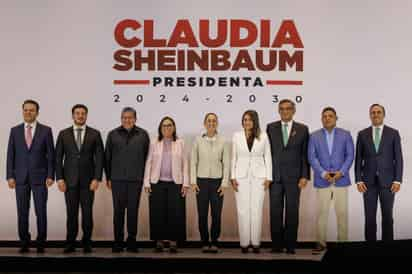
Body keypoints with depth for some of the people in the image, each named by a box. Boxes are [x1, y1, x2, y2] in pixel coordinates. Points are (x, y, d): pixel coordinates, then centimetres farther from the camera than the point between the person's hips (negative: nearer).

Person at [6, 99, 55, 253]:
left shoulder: (46, 130, 1)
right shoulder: (15, 131, 7)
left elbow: (51, 155, 0)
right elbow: (10, 155, 6)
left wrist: (50, 176, -7)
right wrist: (10, 176, -1)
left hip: (39, 177, -2)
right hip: (20, 177, 2)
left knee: (41, 212, 0)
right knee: (22, 212, 5)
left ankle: (41, 243, 11)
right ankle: (24, 243, 15)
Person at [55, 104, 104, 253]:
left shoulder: (95, 134, 4)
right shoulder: (63, 134, 6)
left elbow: (99, 157, 1)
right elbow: (58, 157, 5)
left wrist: (97, 178, -7)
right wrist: (59, 178, -3)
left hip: (88, 180, 0)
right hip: (69, 180, 1)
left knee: (87, 212, 1)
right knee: (71, 213, 3)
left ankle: (87, 242, 13)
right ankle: (70, 243, 12)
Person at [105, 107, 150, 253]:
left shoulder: (143, 135, 3)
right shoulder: (113, 134, 4)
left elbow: (147, 157, 5)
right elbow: (107, 157, 7)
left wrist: (145, 177, 2)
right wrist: (108, 177, 5)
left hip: (136, 179, 0)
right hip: (117, 179, 0)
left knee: (133, 211, 5)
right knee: (118, 210, 4)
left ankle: (132, 241, 15)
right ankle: (118, 241, 13)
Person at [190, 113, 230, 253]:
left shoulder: (222, 141, 0)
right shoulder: (198, 141, 1)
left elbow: (226, 163, 1)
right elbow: (193, 162, 2)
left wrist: (224, 183, -4)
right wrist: (193, 182, -3)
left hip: (217, 181, 0)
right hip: (202, 181, 0)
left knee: (216, 214, 0)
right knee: (202, 214, 2)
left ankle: (214, 242, 13)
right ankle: (205, 242, 13)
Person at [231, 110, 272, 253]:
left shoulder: (263, 136, 1)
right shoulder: (237, 136, 3)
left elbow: (267, 157, 4)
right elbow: (233, 157, 5)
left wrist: (268, 177, -2)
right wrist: (233, 177, -1)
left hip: (258, 176, 0)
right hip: (241, 176, 1)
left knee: (257, 210, 2)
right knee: (243, 210, 1)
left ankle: (255, 242, 10)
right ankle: (244, 242, 9)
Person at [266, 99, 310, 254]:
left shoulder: (302, 129, 5)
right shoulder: (271, 128, 7)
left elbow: (305, 154, 3)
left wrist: (305, 176, -5)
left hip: (293, 177, -1)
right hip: (275, 176, 1)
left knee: (292, 212, 2)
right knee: (275, 212, 3)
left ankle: (290, 245, 9)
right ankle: (277, 244, 10)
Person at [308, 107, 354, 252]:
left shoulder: (345, 135, 7)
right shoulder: (314, 136, 6)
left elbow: (350, 155, 2)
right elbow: (312, 157, 0)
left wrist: (341, 172, -12)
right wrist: (323, 173, -12)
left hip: (341, 179, 0)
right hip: (322, 180, 0)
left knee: (342, 212, 2)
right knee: (322, 212, 0)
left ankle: (343, 242, 11)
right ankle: (321, 242, 6)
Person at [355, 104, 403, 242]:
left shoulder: (393, 133, 3)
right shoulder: (362, 134, 6)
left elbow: (398, 158, 0)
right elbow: (358, 159, 4)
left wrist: (397, 180, -8)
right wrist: (359, 180, -5)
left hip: (387, 181, -1)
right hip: (369, 181, 1)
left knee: (387, 216, 4)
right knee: (369, 217, 2)